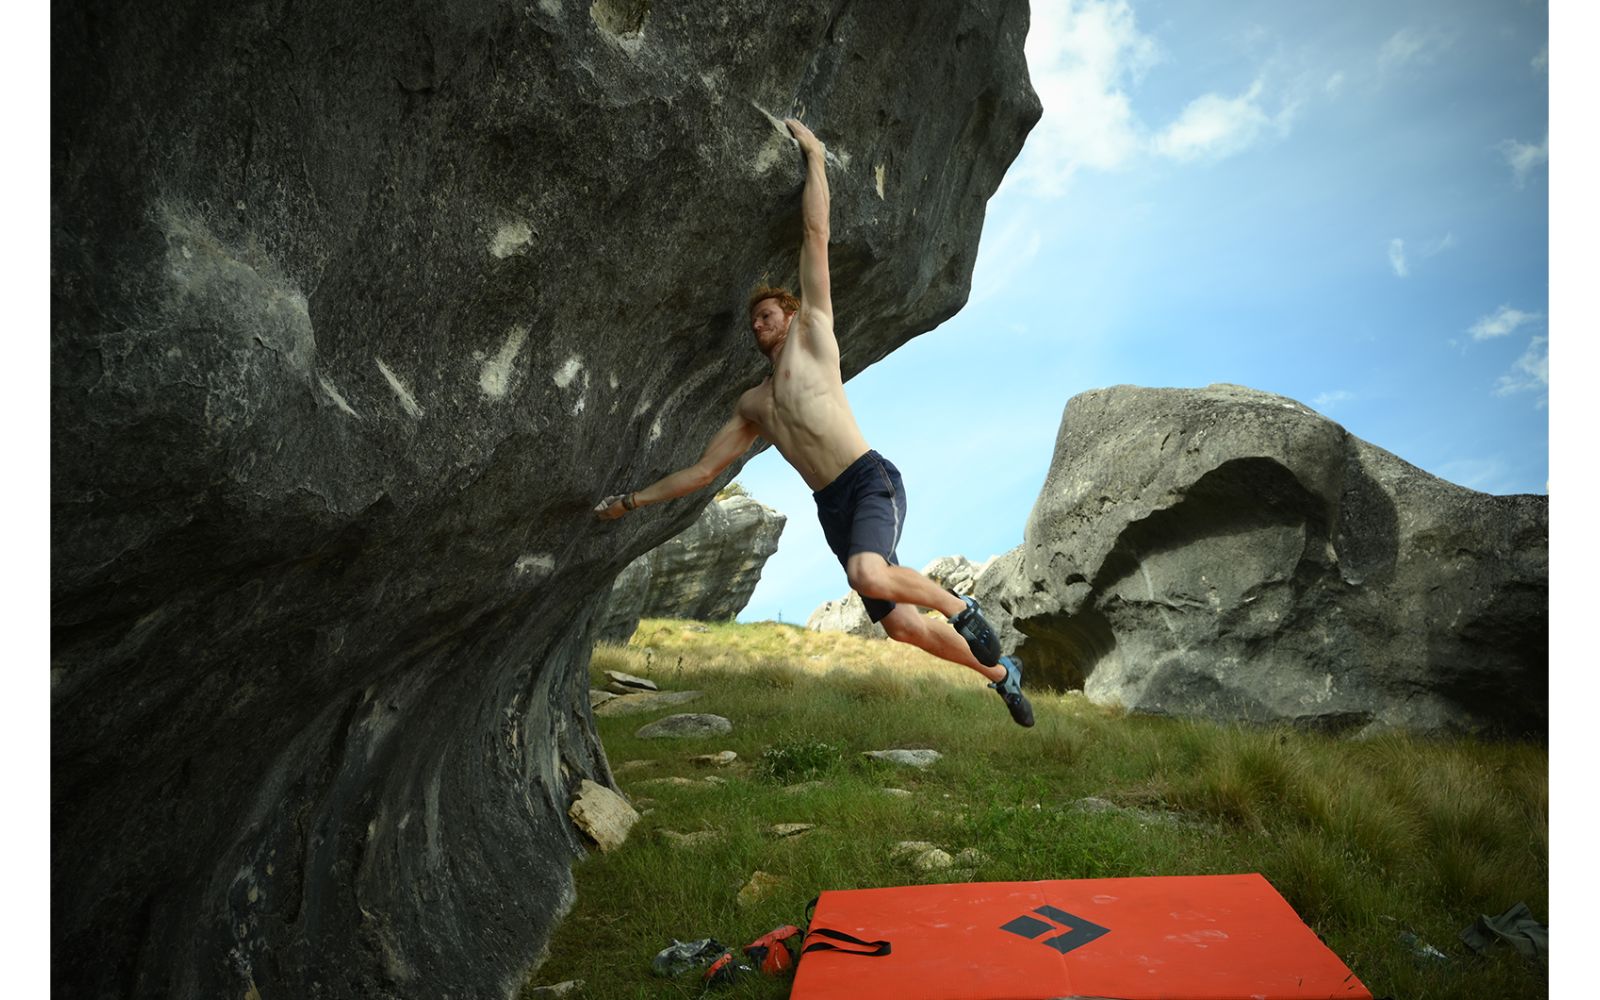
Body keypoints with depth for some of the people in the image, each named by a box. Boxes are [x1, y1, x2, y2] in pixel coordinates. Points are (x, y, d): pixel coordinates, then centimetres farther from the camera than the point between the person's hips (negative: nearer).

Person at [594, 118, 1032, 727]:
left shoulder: (812, 333, 9)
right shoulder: (751, 406, 22)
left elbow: (815, 236, 4)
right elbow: (702, 471, 22)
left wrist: (814, 157, 6)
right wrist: (631, 501, 18)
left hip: (871, 480, -6)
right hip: (831, 506, 6)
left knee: (869, 577, -35)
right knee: (901, 626, 4)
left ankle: (960, 606, -5)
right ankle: (999, 672, 26)